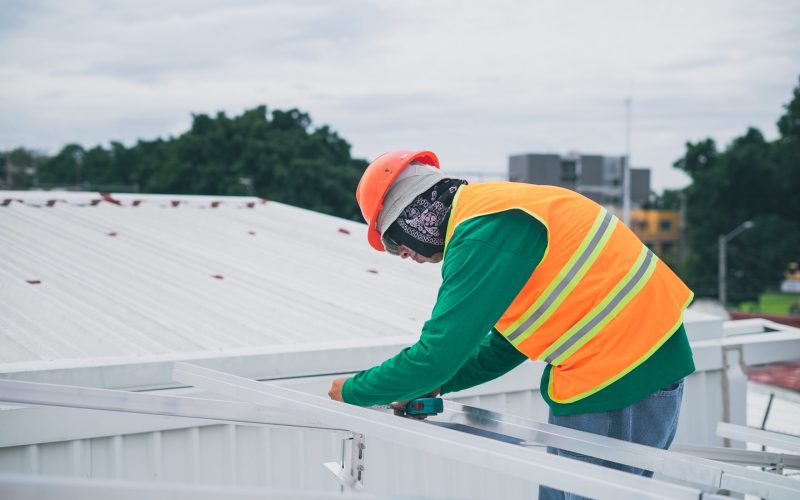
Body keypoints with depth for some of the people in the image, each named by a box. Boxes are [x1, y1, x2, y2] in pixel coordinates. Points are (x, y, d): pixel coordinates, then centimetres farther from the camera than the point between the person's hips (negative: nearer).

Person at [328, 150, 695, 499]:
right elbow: (507, 346, 21)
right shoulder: (494, 208, 14)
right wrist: (435, 384, 15)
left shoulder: (482, 233, -18)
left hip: (621, 380, -10)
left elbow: (438, 352, -18)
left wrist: (354, 391, -4)